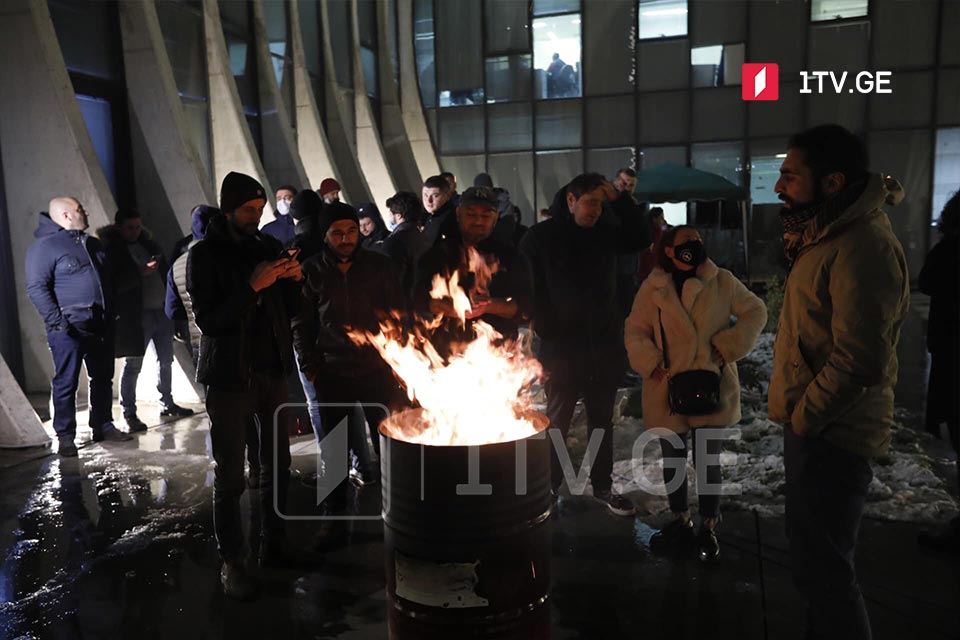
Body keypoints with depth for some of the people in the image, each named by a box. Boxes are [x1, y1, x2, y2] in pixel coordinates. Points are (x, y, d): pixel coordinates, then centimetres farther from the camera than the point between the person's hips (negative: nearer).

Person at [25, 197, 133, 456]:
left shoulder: (93, 244, 16)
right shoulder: (44, 246, -8)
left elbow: (107, 281, 22)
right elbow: (36, 288, -14)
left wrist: (111, 316, 15)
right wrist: (57, 322, -21)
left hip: (101, 326, 7)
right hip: (70, 328, -7)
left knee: (103, 379, 13)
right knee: (66, 383, 0)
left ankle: (103, 426, 24)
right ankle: (65, 436, 8)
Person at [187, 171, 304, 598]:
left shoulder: (268, 245, 7)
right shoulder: (205, 254, -6)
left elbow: (288, 308, 12)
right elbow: (207, 320, -13)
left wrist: (294, 279, -8)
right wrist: (252, 286, -23)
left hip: (272, 370, 5)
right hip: (230, 376, -5)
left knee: (278, 465, 10)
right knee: (230, 476, 0)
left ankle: (273, 545, 25)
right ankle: (230, 561, 12)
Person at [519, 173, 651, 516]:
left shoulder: (606, 228, 3)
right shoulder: (540, 237, -6)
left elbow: (642, 237, -3)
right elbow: (528, 290, -8)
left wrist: (619, 199, -11)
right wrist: (547, 333, -10)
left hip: (605, 345, 4)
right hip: (562, 348, -4)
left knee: (602, 420, 16)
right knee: (557, 422, 6)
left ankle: (603, 485, 31)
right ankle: (547, 488, 20)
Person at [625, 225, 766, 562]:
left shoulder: (722, 281, -3)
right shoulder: (653, 287, -1)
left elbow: (755, 312, 4)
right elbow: (635, 331, 2)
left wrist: (730, 346, -7)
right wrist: (651, 364, -11)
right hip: (668, 389, 1)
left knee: (708, 461, 8)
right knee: (672, 459, 14)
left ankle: (708, 528, 27)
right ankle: (680, 522, 35)